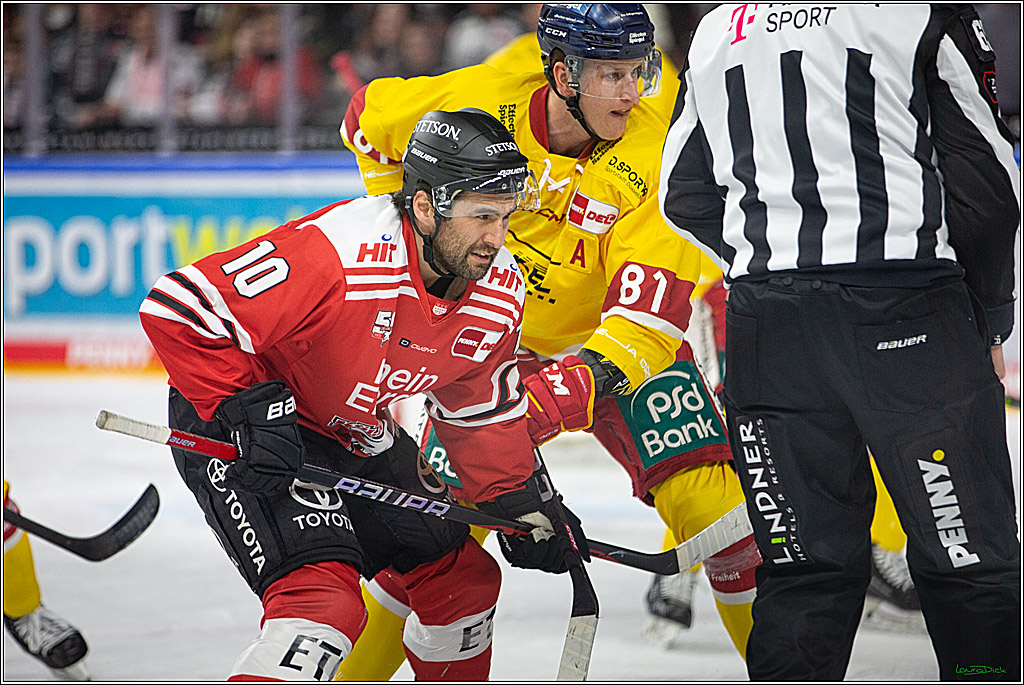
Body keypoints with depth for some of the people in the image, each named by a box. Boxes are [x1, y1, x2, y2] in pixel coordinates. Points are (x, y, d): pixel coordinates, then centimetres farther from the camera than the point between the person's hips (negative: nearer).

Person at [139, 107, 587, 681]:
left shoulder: (501, 291, -9)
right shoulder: (337, 252, -34)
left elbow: (484, 410, 9)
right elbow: (179, 308, -32)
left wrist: (517, 502, 1)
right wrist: (248, 408, -31)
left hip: (361, 440, 8)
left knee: (463, 576, 13)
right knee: (326, 604, -25)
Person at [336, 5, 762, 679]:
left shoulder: (653, 151, -25)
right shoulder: (481, 102, -20)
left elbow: (652, 305, -29)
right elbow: (369, 117, 2)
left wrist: (581, 383, -42)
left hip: (619, 343, -1)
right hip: (494, 334, 1)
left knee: (709, 497, -16)